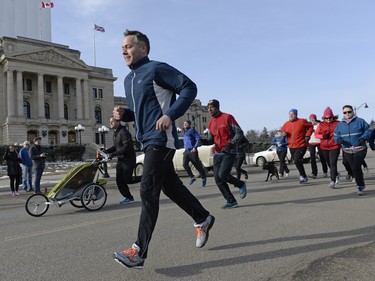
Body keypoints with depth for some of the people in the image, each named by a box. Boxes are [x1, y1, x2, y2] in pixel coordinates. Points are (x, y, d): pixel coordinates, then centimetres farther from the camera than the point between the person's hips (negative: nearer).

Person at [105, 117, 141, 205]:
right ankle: (128, 197, 16)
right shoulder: (115, 133, 13)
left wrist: (113, 154, -27)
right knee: (119, 180, 4)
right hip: (120, 160, 9)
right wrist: (106, 151, 3)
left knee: (127, 179, -7)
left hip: (128, 159, -9)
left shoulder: (124, 132, -18)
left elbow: (126, 147, -26)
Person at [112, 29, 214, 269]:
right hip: (147, 140, 9)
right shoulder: (129, 80, 18)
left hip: (161, 139, -9)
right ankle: (203, 218, 33)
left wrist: (170, 115, -23)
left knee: (148, 191, -11)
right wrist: (124, 114, 5)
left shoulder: (156, 69, -7)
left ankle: (139, 252, -4)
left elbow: (190, 87, -13)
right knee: (171, 186, 14)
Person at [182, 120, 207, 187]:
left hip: (192, 151, -6)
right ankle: (192, 177, 1)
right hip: (186, 151, 6)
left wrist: (195, 147, -21)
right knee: (185, 164, -14)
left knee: (198, 165, 1)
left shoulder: (192, 130, -6)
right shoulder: (184, 131, 17)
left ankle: (203, 178, 23)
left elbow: (199, 138, -14)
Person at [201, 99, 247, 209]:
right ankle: (231, 201, 12)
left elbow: (239, 133, -8)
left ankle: (241, 185, 10)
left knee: (222, 175, -19)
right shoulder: (210, 123, 12)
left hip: (229, 152, -7)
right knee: (217, 179, 0)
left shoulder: (227, 117, -7)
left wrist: (231, 144, -22)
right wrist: (202, 141, -7)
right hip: (218, 153, 7)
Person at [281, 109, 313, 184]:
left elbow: (310, 127, 8)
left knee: (297, 161, -20)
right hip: (292, 146, 6)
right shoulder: (286, 124, 6)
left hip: (301, 146, -6)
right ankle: (304, 177, 30)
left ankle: (303, 176, -1)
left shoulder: (302, 121, -5)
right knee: (296, 162, 13)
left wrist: (307, 135, -3)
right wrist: (284, 134, -5)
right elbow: (282, 131, 19)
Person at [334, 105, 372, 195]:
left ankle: (360, 186, -2)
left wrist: (363, 138, -15)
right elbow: (336, 135, 11)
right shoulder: (340, 125, 7)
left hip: (360, 150, -4)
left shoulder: (360, 121, -3)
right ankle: (361, 185, 27)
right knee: (354, 169, 10)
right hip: (347, 151, 4)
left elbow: (368, 130, 2)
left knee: (356, 168, -16)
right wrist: (338, 140, -12)